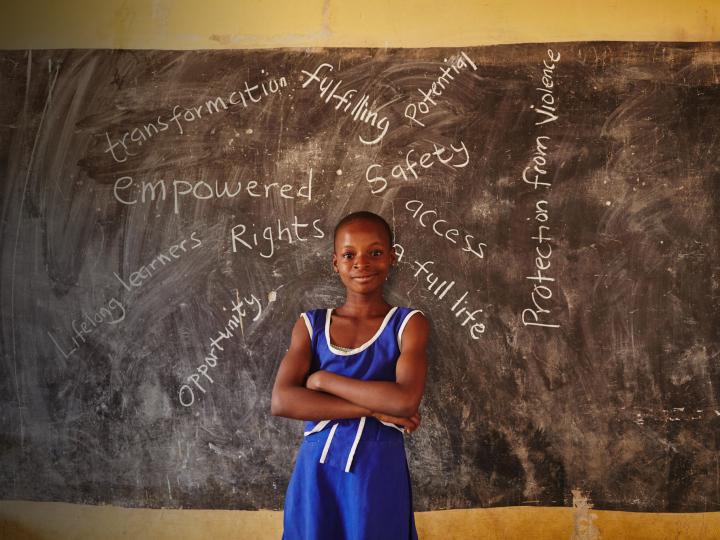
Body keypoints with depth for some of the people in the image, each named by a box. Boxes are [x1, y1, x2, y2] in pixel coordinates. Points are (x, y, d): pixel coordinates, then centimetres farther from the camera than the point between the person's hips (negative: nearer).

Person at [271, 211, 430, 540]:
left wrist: (323, 380, -12)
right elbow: (281, 402, -11)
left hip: (379, 471, -2)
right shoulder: (310, 325, 2)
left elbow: (406, 400, -19)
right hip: (317, 472, 2)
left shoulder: (408, 324, -4)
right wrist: (374, 407, -16)